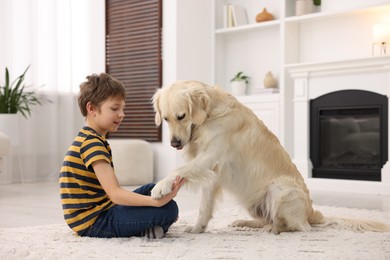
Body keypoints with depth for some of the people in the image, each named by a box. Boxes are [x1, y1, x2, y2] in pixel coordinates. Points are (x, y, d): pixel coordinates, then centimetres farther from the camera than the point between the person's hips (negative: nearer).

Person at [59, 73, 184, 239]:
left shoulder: (88, 139, 15)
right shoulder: (91, 143, -18)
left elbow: (111, 191, 12)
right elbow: (115, 194, -26)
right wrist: (158, 202, -32)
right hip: (92, 223, -10)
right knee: (169, 208, -17)